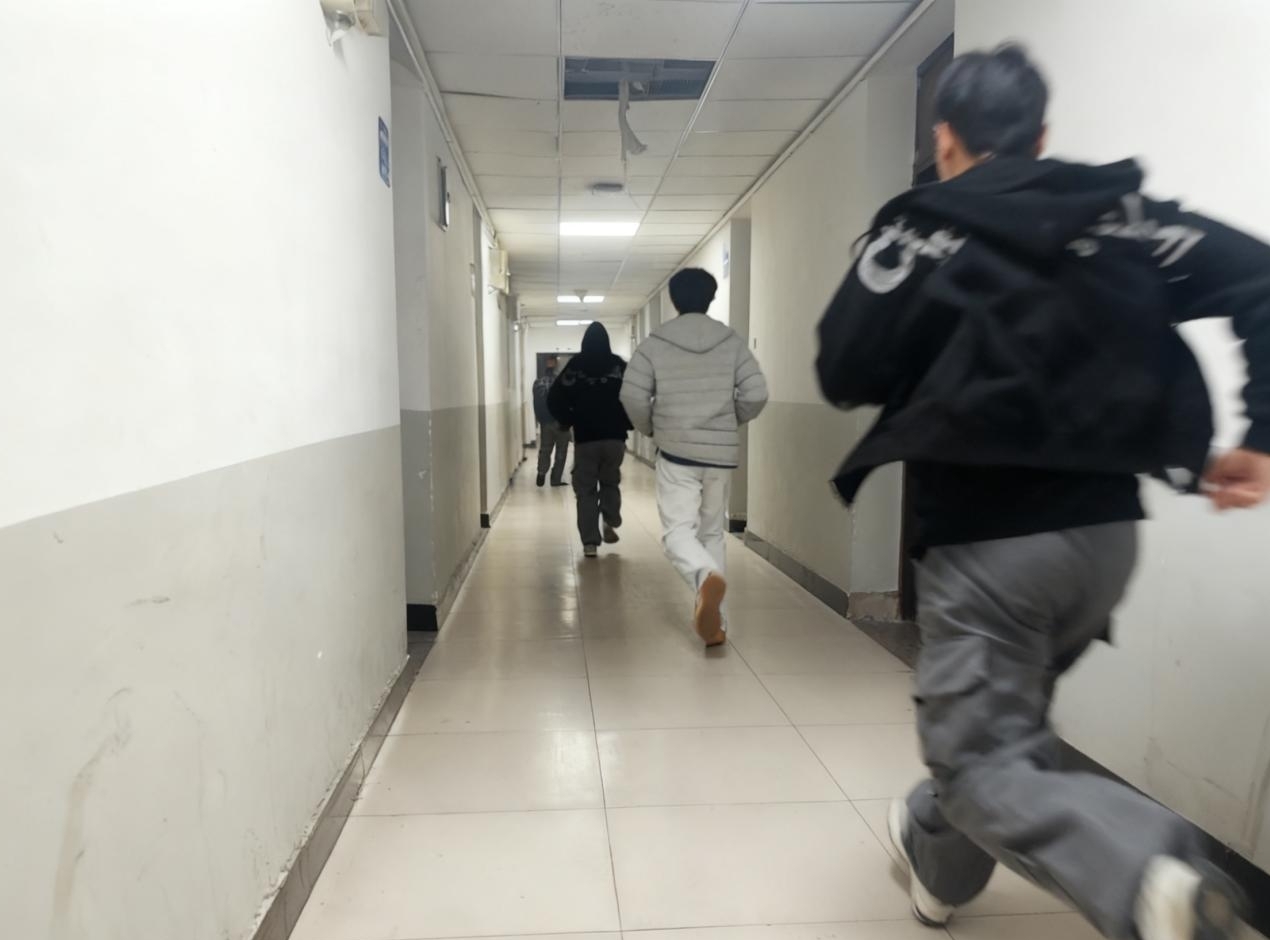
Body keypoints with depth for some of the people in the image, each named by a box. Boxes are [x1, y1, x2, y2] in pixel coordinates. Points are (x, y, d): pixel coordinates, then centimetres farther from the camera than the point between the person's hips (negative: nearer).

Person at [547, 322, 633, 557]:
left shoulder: (575, 366, -1)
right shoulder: (619, 365, 0)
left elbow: (554, 399, -5)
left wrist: (567, 421, 9)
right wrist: (626, 423, 9)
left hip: (585, 438, -1)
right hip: (615, 437, 1)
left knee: (586, 490, 6)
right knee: (610, 482, 21)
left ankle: (590, 542, 0)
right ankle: (610, 523, 0)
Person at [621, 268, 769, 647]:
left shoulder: (654, 343, -1)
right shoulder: (732, 341, 3)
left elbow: (632, 395, -7)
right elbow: (757, 394, -4)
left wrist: (648, 428, 12)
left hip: (676, 451, -2)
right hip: (722, 452, 2)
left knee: (678, 530, -2)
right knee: (713, 532, 13)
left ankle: (707, 577, -35)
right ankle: (716, 622, 13)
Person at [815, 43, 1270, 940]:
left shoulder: (918, 229, -5)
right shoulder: (1115, 210, 7)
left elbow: (843, 378, -7)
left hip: (989, 538, -6)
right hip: (1107, 530, 6)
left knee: (984, 762, 4)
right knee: (1006, 713, 25)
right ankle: (938, 855, 44)